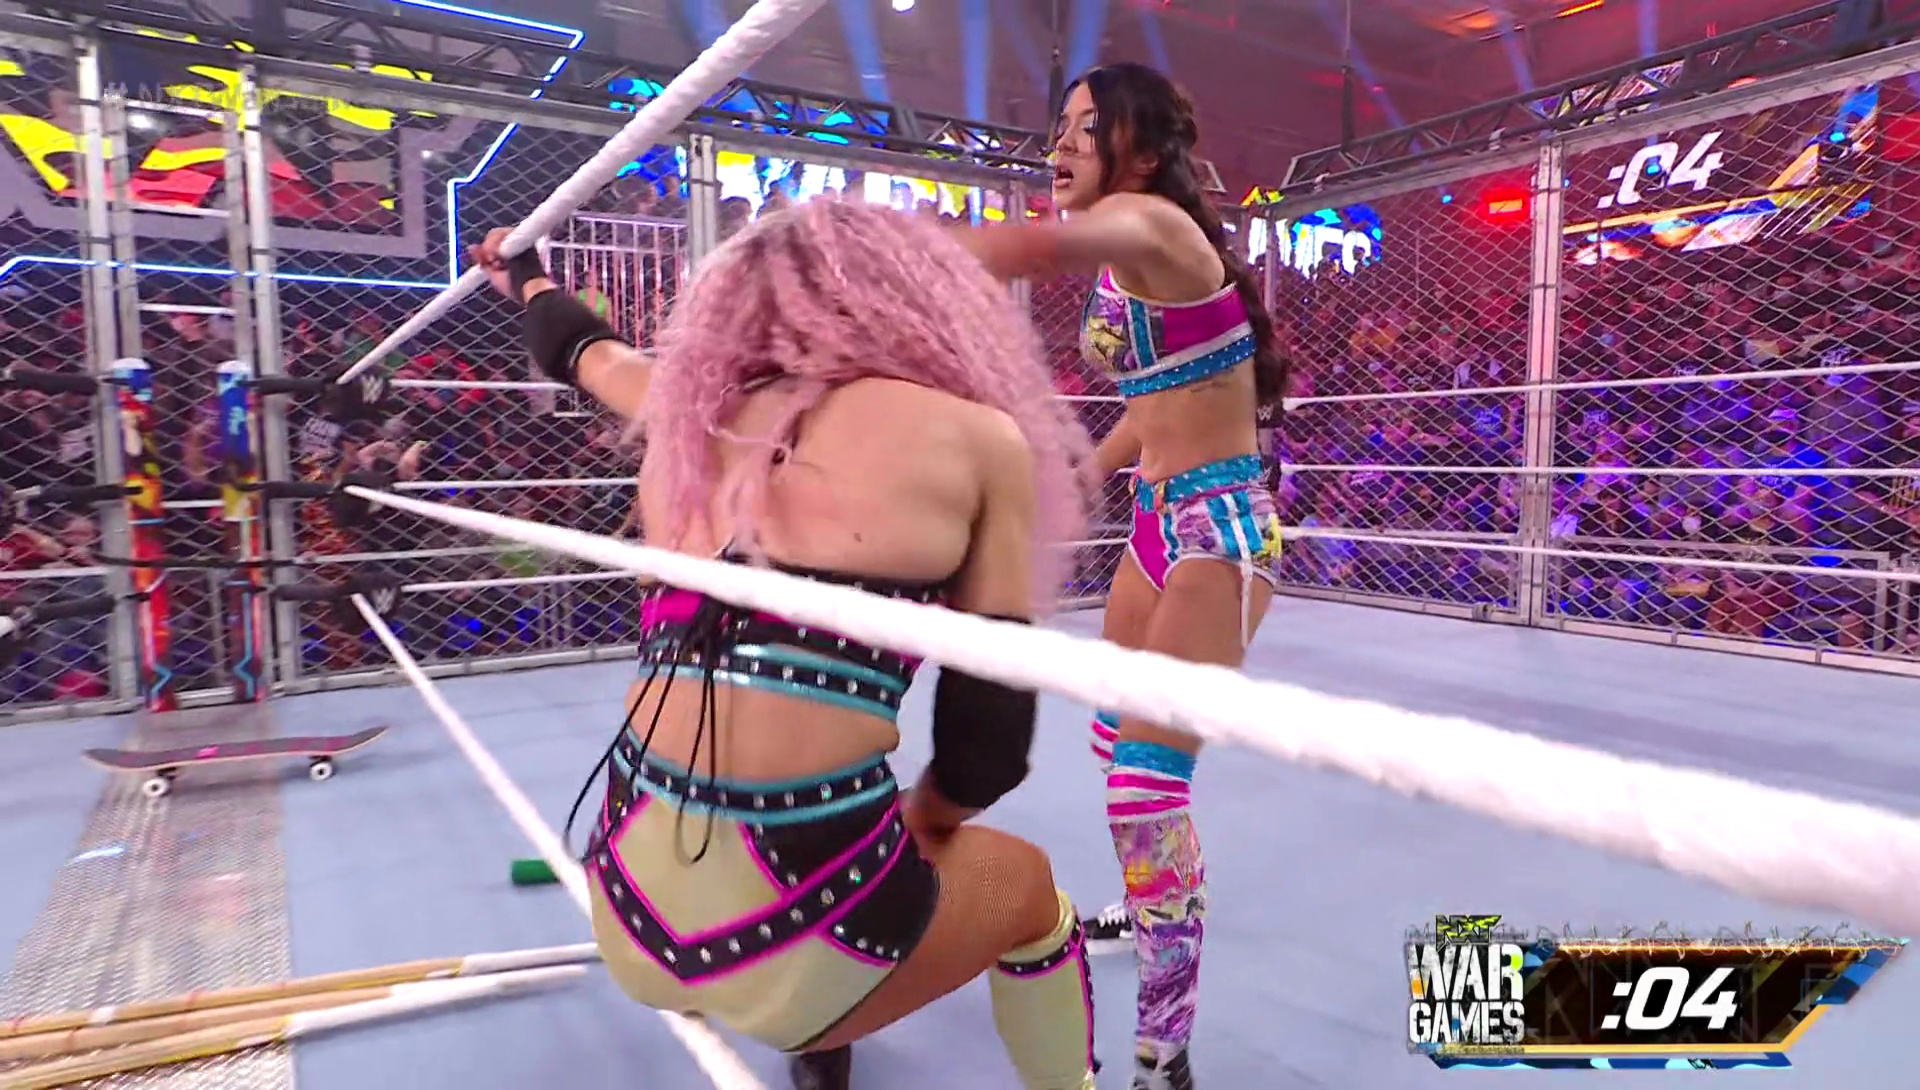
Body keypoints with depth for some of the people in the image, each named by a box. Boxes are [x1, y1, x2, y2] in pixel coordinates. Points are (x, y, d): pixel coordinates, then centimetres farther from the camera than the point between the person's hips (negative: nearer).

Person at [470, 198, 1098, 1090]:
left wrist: (525, 278, 55)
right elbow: (991, 736, 0)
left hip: (631, 910, 6)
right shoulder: (977, 438, -2)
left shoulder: (689, 405, 10)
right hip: (797, 941, -5)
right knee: (1020, 882, 27)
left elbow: (582, 348, 33)